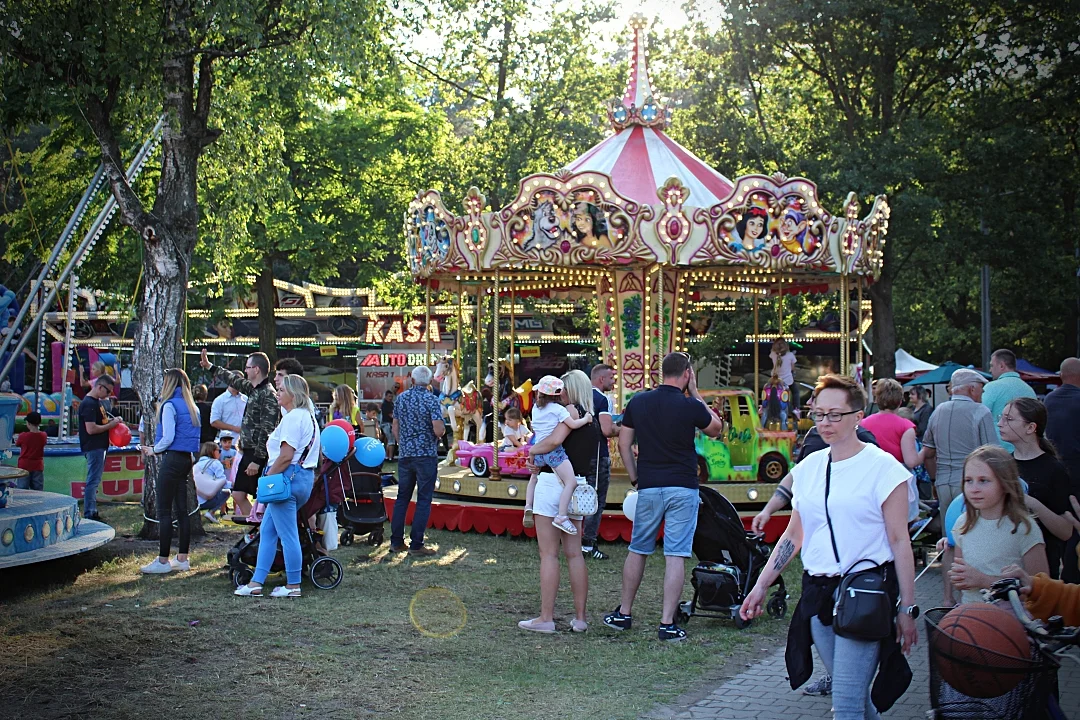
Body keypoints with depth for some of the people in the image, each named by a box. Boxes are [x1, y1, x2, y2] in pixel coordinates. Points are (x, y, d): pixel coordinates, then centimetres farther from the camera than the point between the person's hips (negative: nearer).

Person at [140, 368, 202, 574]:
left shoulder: (170, 405, -10)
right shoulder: (191, 407, 14)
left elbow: (168, 437, -16)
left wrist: (153, 450, 1)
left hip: (172, 459, -8)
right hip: (187, 459, 8)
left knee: (164, 511, -4)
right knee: (182, 509, 10)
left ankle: (163, 561, -4)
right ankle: (182, 558, 13)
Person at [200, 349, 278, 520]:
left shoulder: (269, 395, -16)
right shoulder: (254, 389, 13)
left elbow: (267, 431, -21)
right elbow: (234, 380, 32)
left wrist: (257, 460, -22)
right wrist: (209, 366, 40)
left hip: (258, 455, -10)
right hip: (248, 453, 10)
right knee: (238, 495, 13)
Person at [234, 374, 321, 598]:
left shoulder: (293, 418, -13)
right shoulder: (309, 417, 18)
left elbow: (286, 455, -20)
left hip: (287, 478, -11)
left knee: (287, 534, -3)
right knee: (267, 530, 13)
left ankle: (293, 585, 5)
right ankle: (256, 583, 15)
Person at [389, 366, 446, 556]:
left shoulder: (401, 398, 6)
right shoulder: (431, 400, -10)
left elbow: (395, 427, 11)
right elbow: (438, 429, -18)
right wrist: (442, 430, 4)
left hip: (405, 454, 5)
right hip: (426, 455, -5)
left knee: (402, 497, 13)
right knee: (423, 500, 0)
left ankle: (396, 542, 15)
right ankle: (416, 544, -1)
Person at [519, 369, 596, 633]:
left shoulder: (571, 410, -9)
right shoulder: (592, 419, 14)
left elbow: (555, 440, -24)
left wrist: (534, 449, -7)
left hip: (554, 481, -8)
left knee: (549, 553, -3)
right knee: (575, 554, 11)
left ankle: (546, 618, 0)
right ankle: (580, 618, 13)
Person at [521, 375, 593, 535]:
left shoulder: (535, 408, 10)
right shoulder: (558, 409, -7)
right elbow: (573, 424, -14)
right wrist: (586, 418, 2)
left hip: (538, 450, 6)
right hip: (554, 451, -6)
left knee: (533, 479, 31)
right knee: (571, 482, -10)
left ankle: (528, 507, 20)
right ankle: (561, 516, -22)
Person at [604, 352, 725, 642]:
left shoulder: (638, 402, 3)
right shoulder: (690, 406, -8)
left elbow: (624, 444, 7)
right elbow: (716, 429, 11)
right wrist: (695, 394, 11)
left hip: (648, 487, 3)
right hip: (683, 488, -3)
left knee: (637, 550, 15)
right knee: (676, 556, -2)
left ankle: (623, 614, 23)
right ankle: (667, 624, -2)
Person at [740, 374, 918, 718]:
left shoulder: (883, 467, -6)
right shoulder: (809, 467, 10)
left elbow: (899, 541, -7)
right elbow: (793, 536, 16)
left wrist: (907, 607, -9)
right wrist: (760, 586, 13)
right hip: (818, 593, 6)